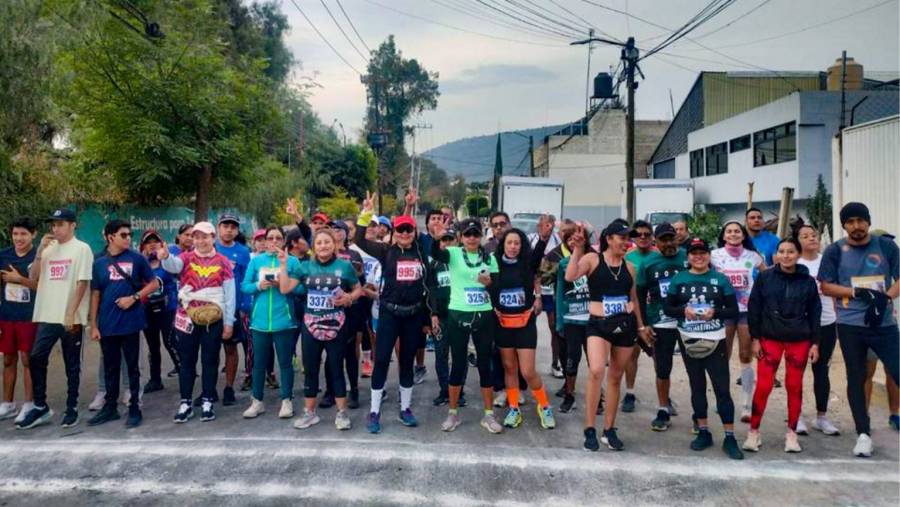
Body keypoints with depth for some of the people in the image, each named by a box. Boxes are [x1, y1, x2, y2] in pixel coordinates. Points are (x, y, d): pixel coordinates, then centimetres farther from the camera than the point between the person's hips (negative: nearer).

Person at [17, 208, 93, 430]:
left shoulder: (81, 248, -4)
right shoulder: (48, 249, 12)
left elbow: (82, 283, -10)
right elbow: (33, 278, 9)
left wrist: (70, 313, -15)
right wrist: (40, 251, -2)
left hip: (71, 318, -5)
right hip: (47, 316, 5)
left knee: (72, 364, 4)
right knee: (36, 359, 4)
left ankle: (71, 408, 14)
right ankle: (40, 407, 17)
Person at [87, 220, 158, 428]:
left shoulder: (137, 258, -1)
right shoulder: (99, 263, 5)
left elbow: (154, 284, 3)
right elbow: (95, 295, 8)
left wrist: (134, 297, -12)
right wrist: (93, 325, 4)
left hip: (130, 321, -2)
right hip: (107, 324, 2)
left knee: (132, 367, 5)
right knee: (110, 368, 13)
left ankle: (134, 408, 14)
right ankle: (110, 406, 25)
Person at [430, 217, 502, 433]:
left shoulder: (489, 258, 6)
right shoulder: (453, 253, -1)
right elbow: (435, 254, -23)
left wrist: (489, 282, -13)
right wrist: (437, 237, -43)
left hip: (484, 316, 2)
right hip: (457, 315, -2)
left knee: (485, 364, 7)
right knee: (458, 364, 6)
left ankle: (488, 415, 19)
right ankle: (453, 413, 19)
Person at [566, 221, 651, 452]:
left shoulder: (629, 266, 10)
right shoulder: (592, 258, -3)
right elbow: (570, 277, -19)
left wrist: (640, 326, 22)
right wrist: (578, 249, -22)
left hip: (626, 324, 5)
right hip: (598, 324, -5)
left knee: (615, 378, 10)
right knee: (596, 371, -23)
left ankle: (609, 431, 23)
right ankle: (589, 429, -11)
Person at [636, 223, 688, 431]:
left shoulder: (688, 258, -2)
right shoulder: (648, 263, 1)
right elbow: (640, 295, 6)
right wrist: (643, 324, 2)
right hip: (661, 324, 1)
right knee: (662, 369, 6)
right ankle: (664, 410, 22)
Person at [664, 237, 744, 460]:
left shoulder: (721, 279, 0)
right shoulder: (678, 279, 3)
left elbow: (734, 310, -1)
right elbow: (667, 308, 3)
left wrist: (715, 312, -18)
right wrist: (683, 311, -16)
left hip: (715, 341, -2)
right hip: (689, 341, 2)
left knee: (722, 389, -3)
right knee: (697, 387, 12)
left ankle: (730, 438, 6)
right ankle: (703, 433, 24)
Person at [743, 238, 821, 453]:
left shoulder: (808, 281, 2)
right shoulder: (764, 277, -1)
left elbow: (815, 313, 6)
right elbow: (753, 308, 0)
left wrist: (815, 343, 2)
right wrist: (755, 338, -3)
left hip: (799, 341, 1)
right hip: (770, 339, -1)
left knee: (795, 387, 6)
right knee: (763, 386, -6)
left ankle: (792, 433, 20)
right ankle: (753, 431, 5)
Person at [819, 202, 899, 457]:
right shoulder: (835, 251, 1)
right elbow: (826, 286, 0)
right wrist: (857, 292, -14)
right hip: (850, 325, 0)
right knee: (856, 378, 6)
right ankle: (863, 434, 16)